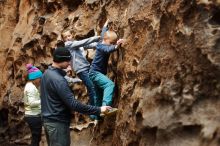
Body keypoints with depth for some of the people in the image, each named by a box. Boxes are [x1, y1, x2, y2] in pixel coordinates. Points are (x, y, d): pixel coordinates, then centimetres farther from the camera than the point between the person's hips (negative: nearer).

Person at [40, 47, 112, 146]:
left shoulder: (46, 73, 7)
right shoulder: (58, 80, -23)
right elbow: (73, 104, -27)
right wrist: (98, 110, -25)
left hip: (47, 119, 10)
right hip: (57, 122, -10)